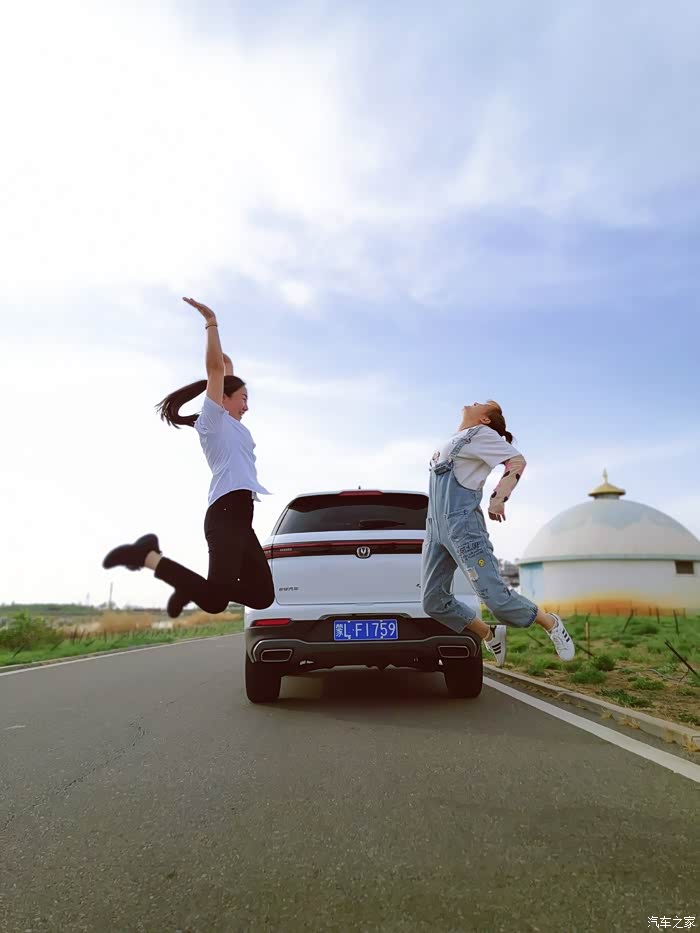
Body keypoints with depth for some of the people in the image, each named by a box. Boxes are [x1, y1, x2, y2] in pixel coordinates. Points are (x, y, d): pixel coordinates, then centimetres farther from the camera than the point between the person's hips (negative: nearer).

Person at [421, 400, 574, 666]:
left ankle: (551, 623, 12)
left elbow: (517, 461, -11)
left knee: (494, 594, -11)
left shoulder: (481, 433, 2)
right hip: (435, 525, 8)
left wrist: (499, 498, -20)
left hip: (462, 522, -8)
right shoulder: (453, 441, 25)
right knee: (433, 602, 2)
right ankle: (490, 635, 17)